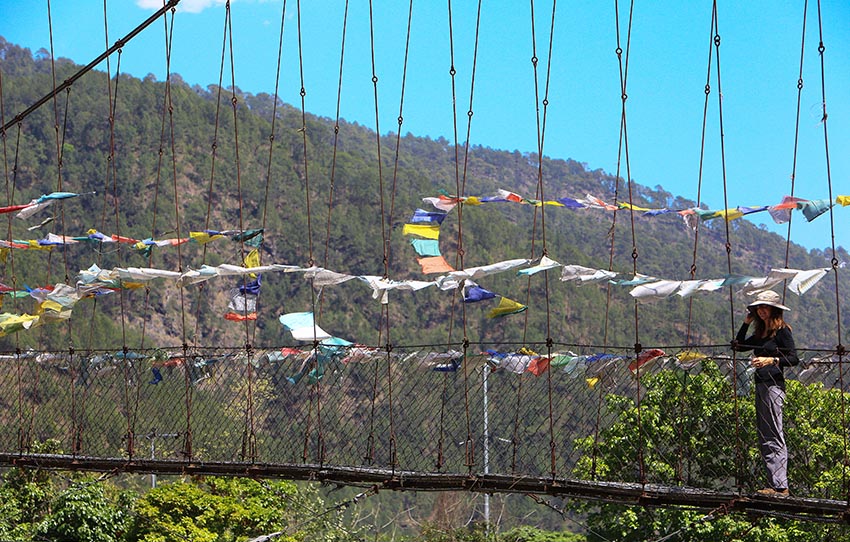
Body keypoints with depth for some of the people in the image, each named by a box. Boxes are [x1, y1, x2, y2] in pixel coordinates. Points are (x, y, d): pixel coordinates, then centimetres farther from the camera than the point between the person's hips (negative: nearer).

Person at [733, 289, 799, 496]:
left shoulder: (782, 331, -6)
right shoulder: (760, 333, 17)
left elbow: (794, 358, -13)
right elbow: (739, 346, 22)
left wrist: (771, 359, -25)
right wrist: (746, 323, 16)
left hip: (773, 384, -9)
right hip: (760, 385, 9)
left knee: (773, 436, -11)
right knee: (763, 438, 9)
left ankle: (779, 486, -13)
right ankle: (774, 484, 11)